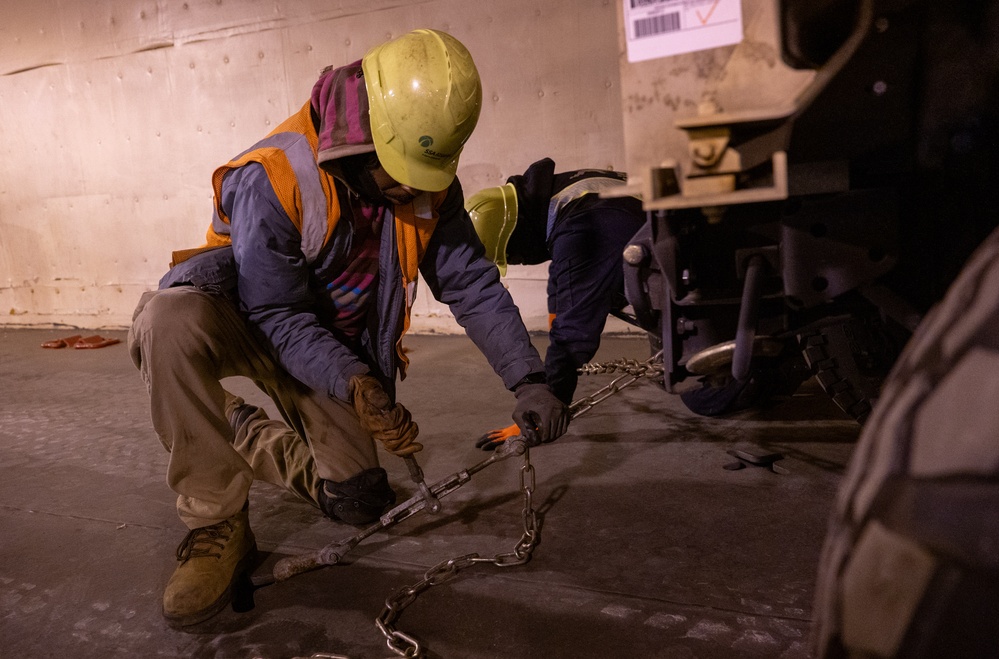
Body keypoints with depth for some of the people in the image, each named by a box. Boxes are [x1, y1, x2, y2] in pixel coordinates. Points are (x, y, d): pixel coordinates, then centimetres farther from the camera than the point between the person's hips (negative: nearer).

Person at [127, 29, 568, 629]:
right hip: (250, 322, -4)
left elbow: (473, 285, -12)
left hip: (338, 345, 5)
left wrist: (529, 378, -21)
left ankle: (246, 435, 29)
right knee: (172, 320, -40)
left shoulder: (429, 181, -13)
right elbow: (279, 317, -27)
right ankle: (218, 525, -24)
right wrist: (355, 388, -40)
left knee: (359, 504, 2)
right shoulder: (271, 179, -29)